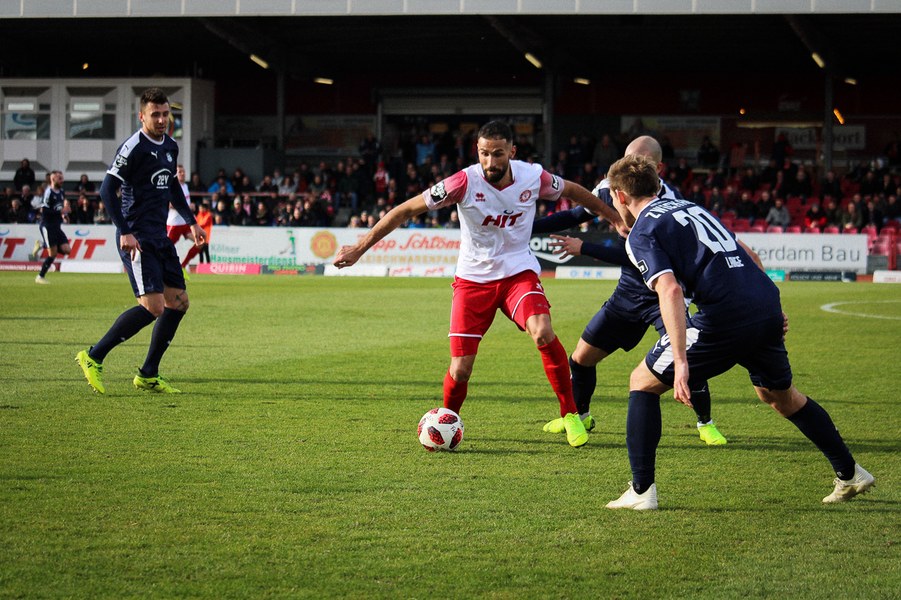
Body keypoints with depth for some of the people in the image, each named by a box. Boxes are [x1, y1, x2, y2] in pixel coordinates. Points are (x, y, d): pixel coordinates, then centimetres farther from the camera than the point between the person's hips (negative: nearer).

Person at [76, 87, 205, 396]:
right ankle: (93, 357, -6)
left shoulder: (170, 147, 14)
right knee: (153, 306, -17)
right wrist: (124, 232, -22)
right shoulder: (133, 148, -13)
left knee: (178, 303, 6)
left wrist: (191, 222, 26)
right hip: (136, 239, -9)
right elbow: (107, 190, -16)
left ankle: (148, 375, 14)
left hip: (160, 237, 9)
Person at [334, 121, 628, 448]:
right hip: (473, 278, -1)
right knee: (460, 370, -7)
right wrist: (359, 248, -15)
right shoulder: (465, 182, -19)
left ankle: (570, 415, -10)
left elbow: (573, 191, 10)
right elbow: (406, 210, -14)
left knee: (543, 333, -28)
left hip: (518, 272, 1)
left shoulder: (533, 177, -12)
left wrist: (616, 219, 20)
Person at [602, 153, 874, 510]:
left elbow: (670, 290, -16)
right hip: (767, 306, 7)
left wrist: (681, 361, -22)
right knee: (780, 395, 31)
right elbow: (742, 253, 28)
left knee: (643, 383, 9)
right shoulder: (689, 207, 25)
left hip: (724, 320, -7)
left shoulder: (641, 234, 0)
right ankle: (850, 475, 37)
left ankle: (641, 491, 3)